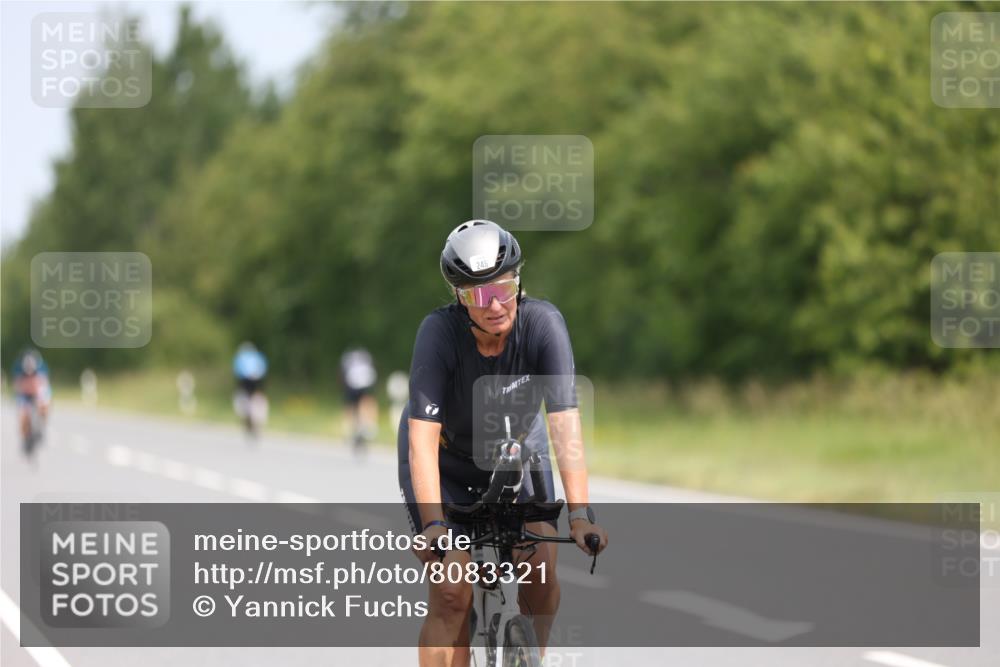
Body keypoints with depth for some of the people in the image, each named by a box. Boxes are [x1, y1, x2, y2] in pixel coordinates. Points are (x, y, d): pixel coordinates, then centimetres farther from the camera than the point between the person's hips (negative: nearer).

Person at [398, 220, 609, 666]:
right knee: (451, 594, -16)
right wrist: (434, 524, -47)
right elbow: (422, 437, -37)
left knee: (541, 573, -16)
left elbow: (565, 424, -34)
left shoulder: (543, 323, -29)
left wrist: (580, 513, -43)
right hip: (445, 459, -2)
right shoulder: (439, 332, -32)